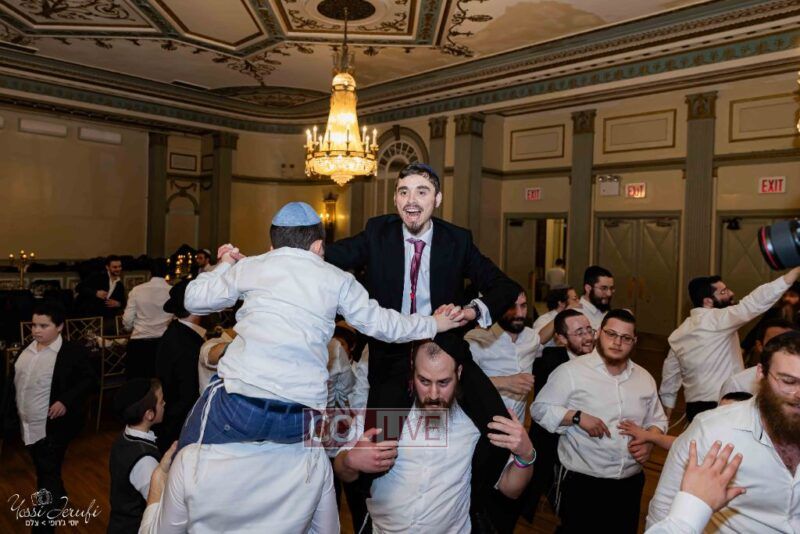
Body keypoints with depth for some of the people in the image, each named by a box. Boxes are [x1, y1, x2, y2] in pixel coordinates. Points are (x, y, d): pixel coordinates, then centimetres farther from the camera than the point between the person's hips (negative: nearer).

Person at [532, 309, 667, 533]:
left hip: (631, 482, 5)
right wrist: (577, 417, -23)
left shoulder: (645, 378, 7)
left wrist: (649, 442, -4)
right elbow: (540, 408, -9)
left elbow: (657, 420, 17)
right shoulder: (571, 371, -11)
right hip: (582, 481, -5)